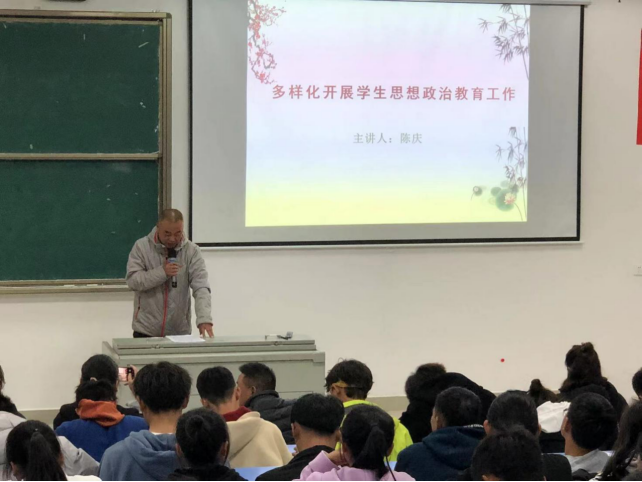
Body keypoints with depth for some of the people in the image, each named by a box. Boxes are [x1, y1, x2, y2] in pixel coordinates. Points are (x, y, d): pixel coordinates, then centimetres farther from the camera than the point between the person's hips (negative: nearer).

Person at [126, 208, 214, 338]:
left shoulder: (192, 251, -3)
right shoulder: (141, 246, -3)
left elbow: (201, 287, -12)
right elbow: (132, 280, -10)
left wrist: (204, 319, -27)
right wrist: (162, 272, -21)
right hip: (146, 330, -1)